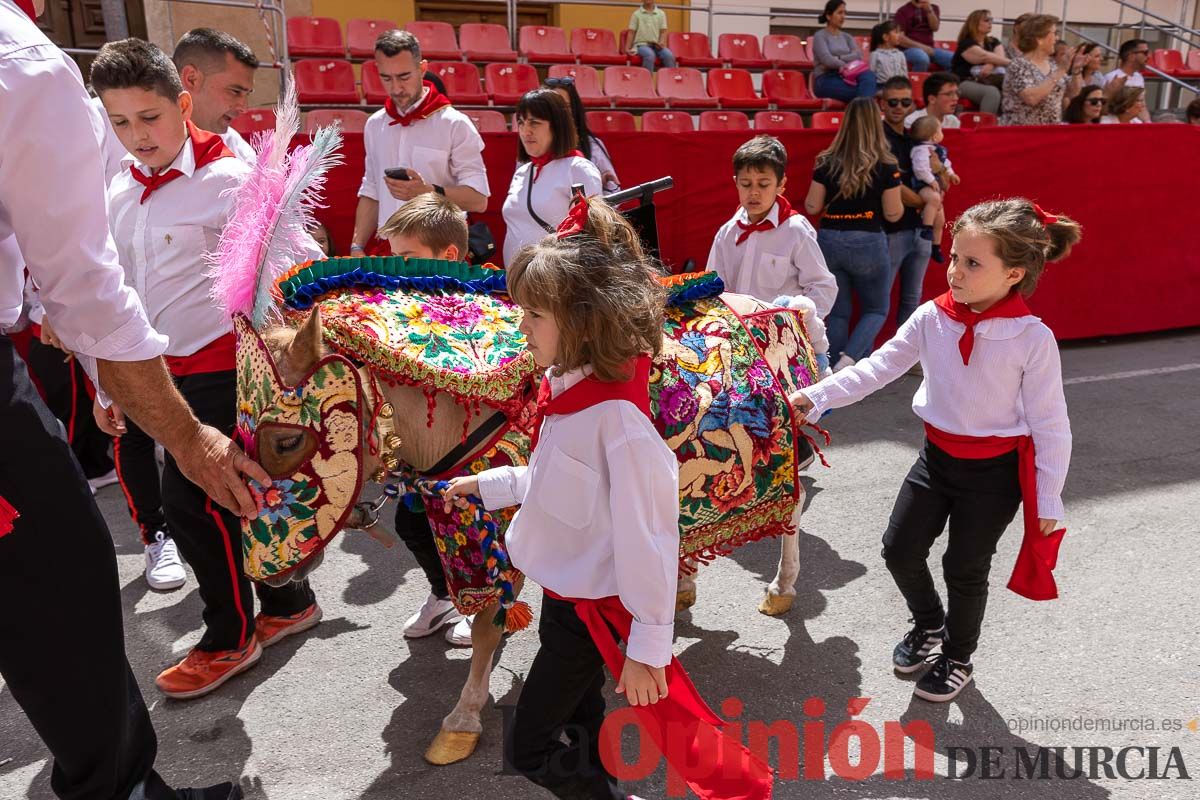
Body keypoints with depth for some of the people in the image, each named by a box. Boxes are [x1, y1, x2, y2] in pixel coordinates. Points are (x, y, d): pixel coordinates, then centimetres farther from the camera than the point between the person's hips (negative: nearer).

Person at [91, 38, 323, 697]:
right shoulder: (121, 195, 10)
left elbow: (303, 257, -15)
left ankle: (231, 637, 16)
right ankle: (287, 604, 32)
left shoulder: (228, 181, -12)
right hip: (158, 375, 7)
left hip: (218, 372, -7)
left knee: (191, 501, -4)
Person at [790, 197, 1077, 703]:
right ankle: (929, 622, 42)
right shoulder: (932, 318, -8)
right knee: (899, 550, 9)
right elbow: (878, 368, -5)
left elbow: (1050, 424, -12)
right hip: (937, 456, 4)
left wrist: (1048, 501, -8)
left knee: (964, 568, 10)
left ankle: (958, 658, 38)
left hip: (994, 470, -4)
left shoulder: (1032, 338, -19)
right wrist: (816, 396, -13)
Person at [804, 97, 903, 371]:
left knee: (836, 312, 12)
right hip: (868, 243, -2)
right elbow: (893, 214, -3)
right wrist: (898, 197, 16)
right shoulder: (885, 166, -7)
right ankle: (849, 359, -9)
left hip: (830, 241, 2)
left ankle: (835, 369, 13)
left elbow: (812, 207, 4)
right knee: (876, 309, 14)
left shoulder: (827, 163, -1)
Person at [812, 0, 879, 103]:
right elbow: (827, 60, -12)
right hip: (825, 81, -5)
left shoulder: (847, 37, 23)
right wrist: (847, 66, -21)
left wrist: (838, 58, -12)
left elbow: (858, 55, 3)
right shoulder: (820, 36, 5)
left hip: (843, 78, 5)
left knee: (869, 75, -31)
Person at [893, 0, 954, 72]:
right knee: (923, 58, -39)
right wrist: (922, 47, -14)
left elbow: (935, 28, -2)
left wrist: (929, 10, -14)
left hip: (929, 48, 5)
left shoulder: (933, 8, 16)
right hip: (910, 48, -5)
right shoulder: (903, 11, 1)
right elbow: (900, 38, -9)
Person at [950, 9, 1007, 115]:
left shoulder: (993, 42, 19)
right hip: (964, 82, -6)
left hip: (985, 81, 6)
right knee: (992, 92, -37)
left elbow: (1000, 58, -1)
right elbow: (985, 57, -17)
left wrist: (991, 65, -25)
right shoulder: (966, 43, -3)